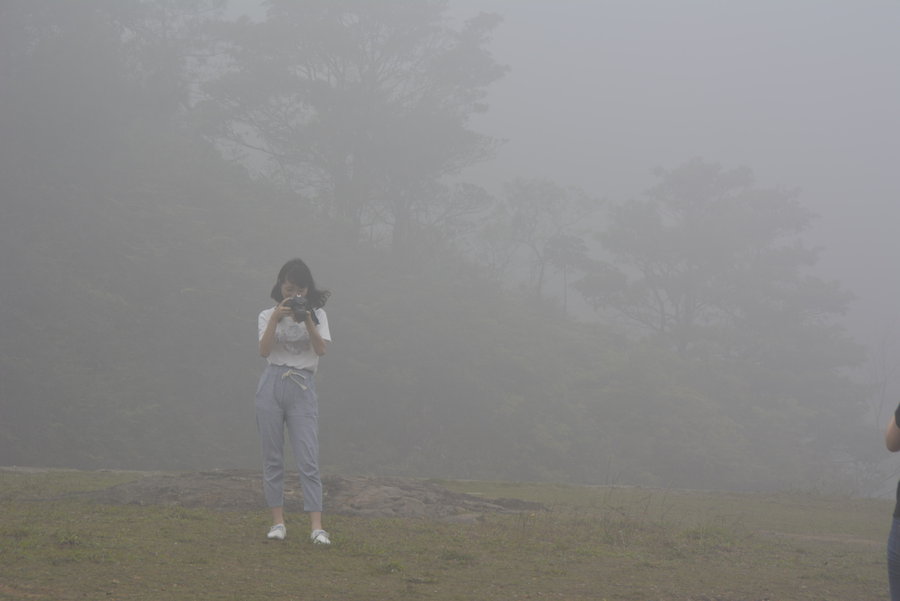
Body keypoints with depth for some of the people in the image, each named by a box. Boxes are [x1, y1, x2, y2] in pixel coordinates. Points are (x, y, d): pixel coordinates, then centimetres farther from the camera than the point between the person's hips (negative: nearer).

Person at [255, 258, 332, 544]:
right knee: (272, 458, 2)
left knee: (308, 459, -9)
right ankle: (278, 521, 9)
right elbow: (264, 351, -6)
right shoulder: (268, 316, 10)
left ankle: (316, 527, -14)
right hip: (271, 387, 1)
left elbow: (321, 349, -6)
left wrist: (307, 321, -18)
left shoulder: (316, 315, 9)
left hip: (303, 389, -1)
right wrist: (275, 319, -15)